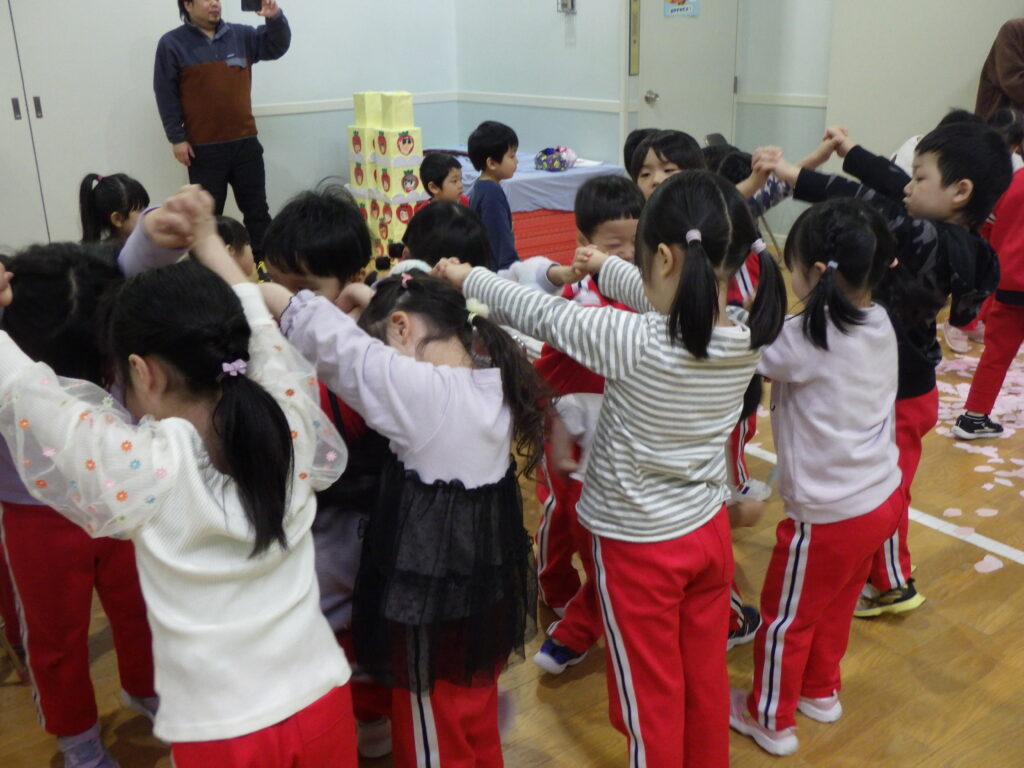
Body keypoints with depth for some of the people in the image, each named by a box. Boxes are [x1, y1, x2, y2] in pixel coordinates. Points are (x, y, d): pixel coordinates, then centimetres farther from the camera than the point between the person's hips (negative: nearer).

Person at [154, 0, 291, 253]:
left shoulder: (241, 35, 7)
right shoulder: (172, 44, -2)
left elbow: (277, 46, 6)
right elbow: (166, 95, -3)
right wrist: (177, 138, -8)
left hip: (246, 142, 3)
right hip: (203, 148, -3)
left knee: (257, 209, 9)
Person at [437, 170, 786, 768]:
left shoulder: (635, 341, -29)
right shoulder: (745, 338, -11)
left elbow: (540, 314, -16)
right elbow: (673, 304, 7)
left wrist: (467, 278, 1)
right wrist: (607, 268, 22)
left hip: (639, 548, -5)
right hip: (710, 532, 6)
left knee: (653, 697, 14)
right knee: (707, 682, 23)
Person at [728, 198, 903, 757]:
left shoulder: (808, 337, -27)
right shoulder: (879, 323, -3)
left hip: (829, 516, -7)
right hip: (880, 499, 8)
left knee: (786, 617, 14)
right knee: (835, 606, 28)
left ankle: (770, 719, 34)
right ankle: (820, 692, 49)